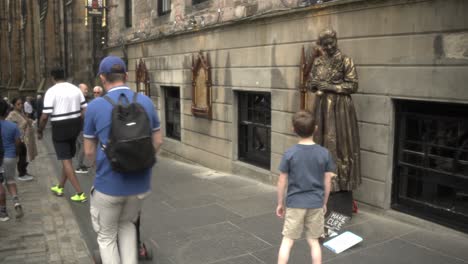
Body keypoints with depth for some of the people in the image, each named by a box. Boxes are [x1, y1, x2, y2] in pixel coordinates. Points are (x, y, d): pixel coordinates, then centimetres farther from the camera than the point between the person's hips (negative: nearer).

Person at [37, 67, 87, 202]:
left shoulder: (51, 91, -12)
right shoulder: (76, 89, 5)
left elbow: (45, 115, -15)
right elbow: (84, 110, 5)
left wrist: (40, 131, 0)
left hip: (60, 127, -6)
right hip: (75, 126, 6)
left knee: (66, 160, -2)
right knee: (68, 158, 18)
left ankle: (80, 193, -6)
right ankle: (59, 188, 33)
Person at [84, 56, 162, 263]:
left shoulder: (95, 106, -10)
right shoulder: (146, 102, -2)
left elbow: (89, 152, -2)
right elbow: (157, 142, 5)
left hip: (109, 184, -3)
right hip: (140, 182, 3)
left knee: (106, 235, 19)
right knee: (127, 224, 29)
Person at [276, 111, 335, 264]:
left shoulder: (289, 153, -11)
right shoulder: (324, 153, -6)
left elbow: (282, 182, -6)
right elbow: (327, 183, 0)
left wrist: (280, 203, 6)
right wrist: (324, 203, 13)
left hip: (295, 203, -2)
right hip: (316, 204, 2)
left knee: (287, 241, 8)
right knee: (313, 241, 15)